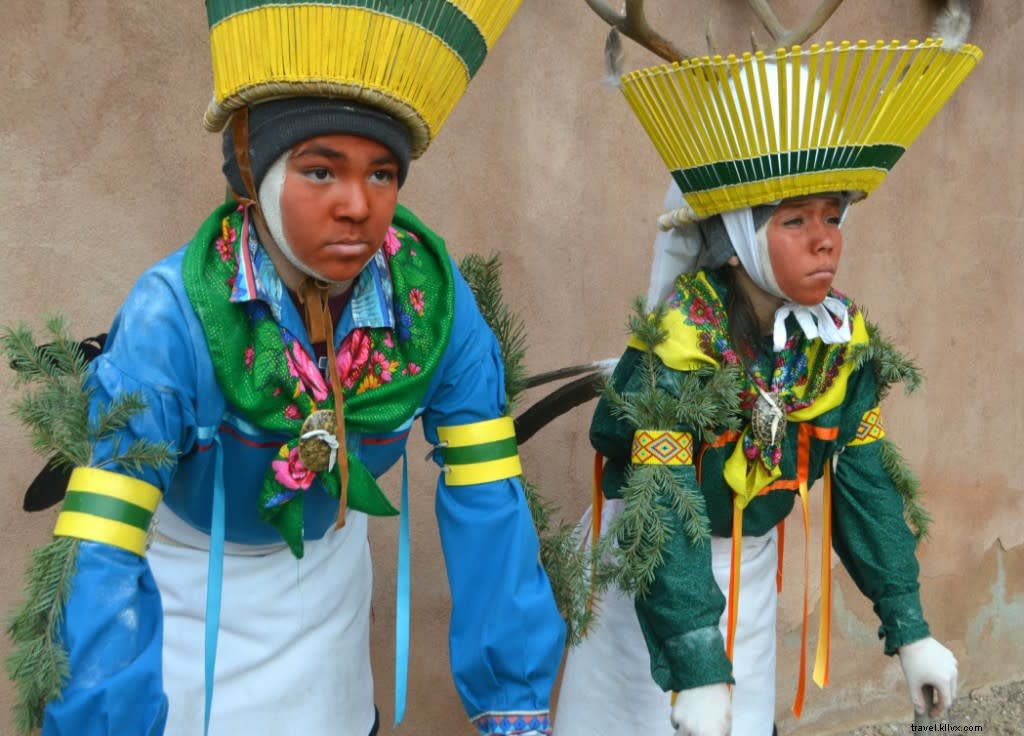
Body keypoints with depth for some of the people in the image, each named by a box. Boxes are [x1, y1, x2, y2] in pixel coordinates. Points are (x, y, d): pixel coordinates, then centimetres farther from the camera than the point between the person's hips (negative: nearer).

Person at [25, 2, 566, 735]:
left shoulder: (433, 298, -24)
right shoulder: (175, 314, -33)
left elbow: (485, 503, -20)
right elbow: (99, 557, -36)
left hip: (325, 564, 3)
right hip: (186, 575, -3)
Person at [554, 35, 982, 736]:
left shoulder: (846, 341, -8)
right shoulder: (679, 342, -26)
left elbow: (866, 483, 0)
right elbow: (662, 514, -30)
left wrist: (909, 630, 0)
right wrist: (695, 674, -33)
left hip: (754, 564, 5)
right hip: (651, 568, -5)